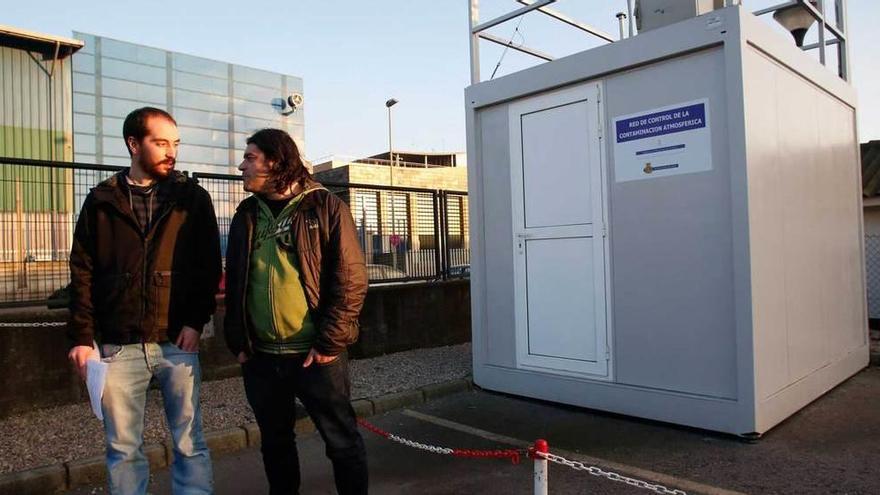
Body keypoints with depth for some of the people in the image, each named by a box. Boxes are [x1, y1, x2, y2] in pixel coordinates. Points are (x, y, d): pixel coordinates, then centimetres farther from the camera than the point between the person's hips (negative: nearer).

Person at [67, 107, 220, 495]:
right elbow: (83, 273, 6)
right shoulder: (101, 200, 6)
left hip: (178, 342, -1)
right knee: (123, 448, 11)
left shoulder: (193, 197, 4)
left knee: (189, 444, 6)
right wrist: (82, 336, 0)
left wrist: (196, 321, -8)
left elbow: (209, 266, 2)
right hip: (118, 346, 1)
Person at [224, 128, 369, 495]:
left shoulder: (325, 207, -6)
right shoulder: (246, 216, 10)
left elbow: (351, 280, -11)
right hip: (260, 356, 5)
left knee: (342, 441, 6)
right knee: (275, 442, 18)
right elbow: (234, 284, 14)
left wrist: (329, 344, -14)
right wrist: (238, 341, 5)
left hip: (315, 354, -5)